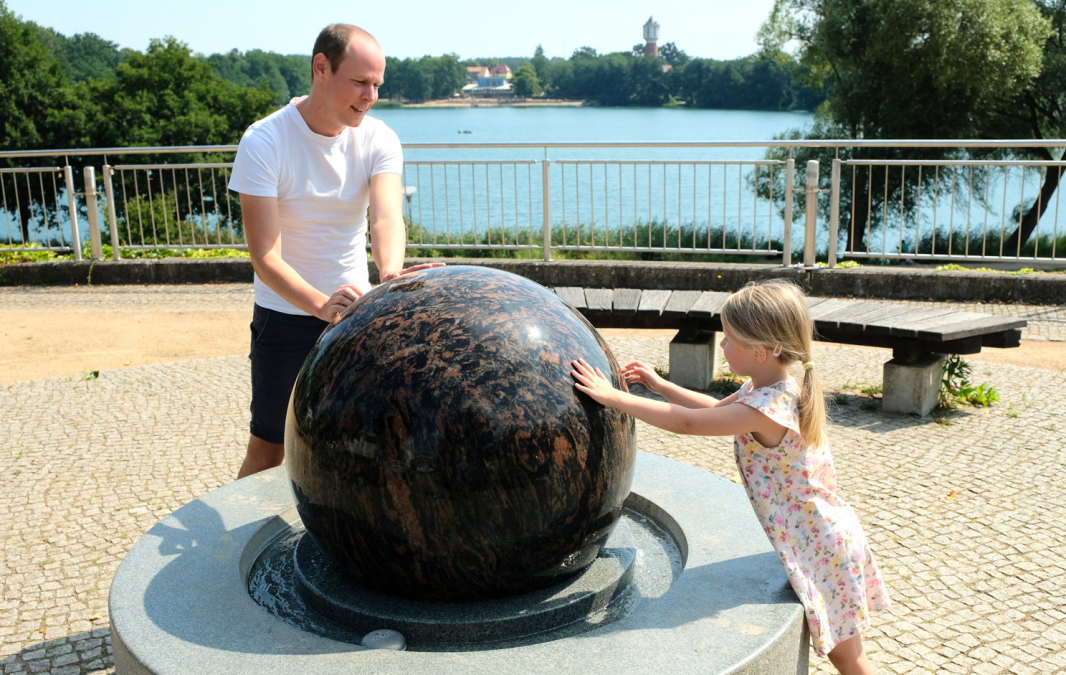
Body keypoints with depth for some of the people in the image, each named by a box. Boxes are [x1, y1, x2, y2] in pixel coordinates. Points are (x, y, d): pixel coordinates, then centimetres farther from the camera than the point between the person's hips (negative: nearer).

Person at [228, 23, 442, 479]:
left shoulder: (379, 139, -8)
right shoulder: (263, 143, -18)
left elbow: (386, 217, -26)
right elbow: (264, 255, -25)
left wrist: (391, 274, -48)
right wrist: (320, 304, -43)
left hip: (357, 311, 4)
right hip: (286, 316, -3)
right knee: (268, 450, 3)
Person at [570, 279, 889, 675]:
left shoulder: (765, 409, -31)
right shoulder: (776, 387, -1)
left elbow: (686, 423, -29)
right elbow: (716, 409, 14)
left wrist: (612, 396, -24)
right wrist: (659, 385, 6)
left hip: (817, 544, -9)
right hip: (816, 534, 9)